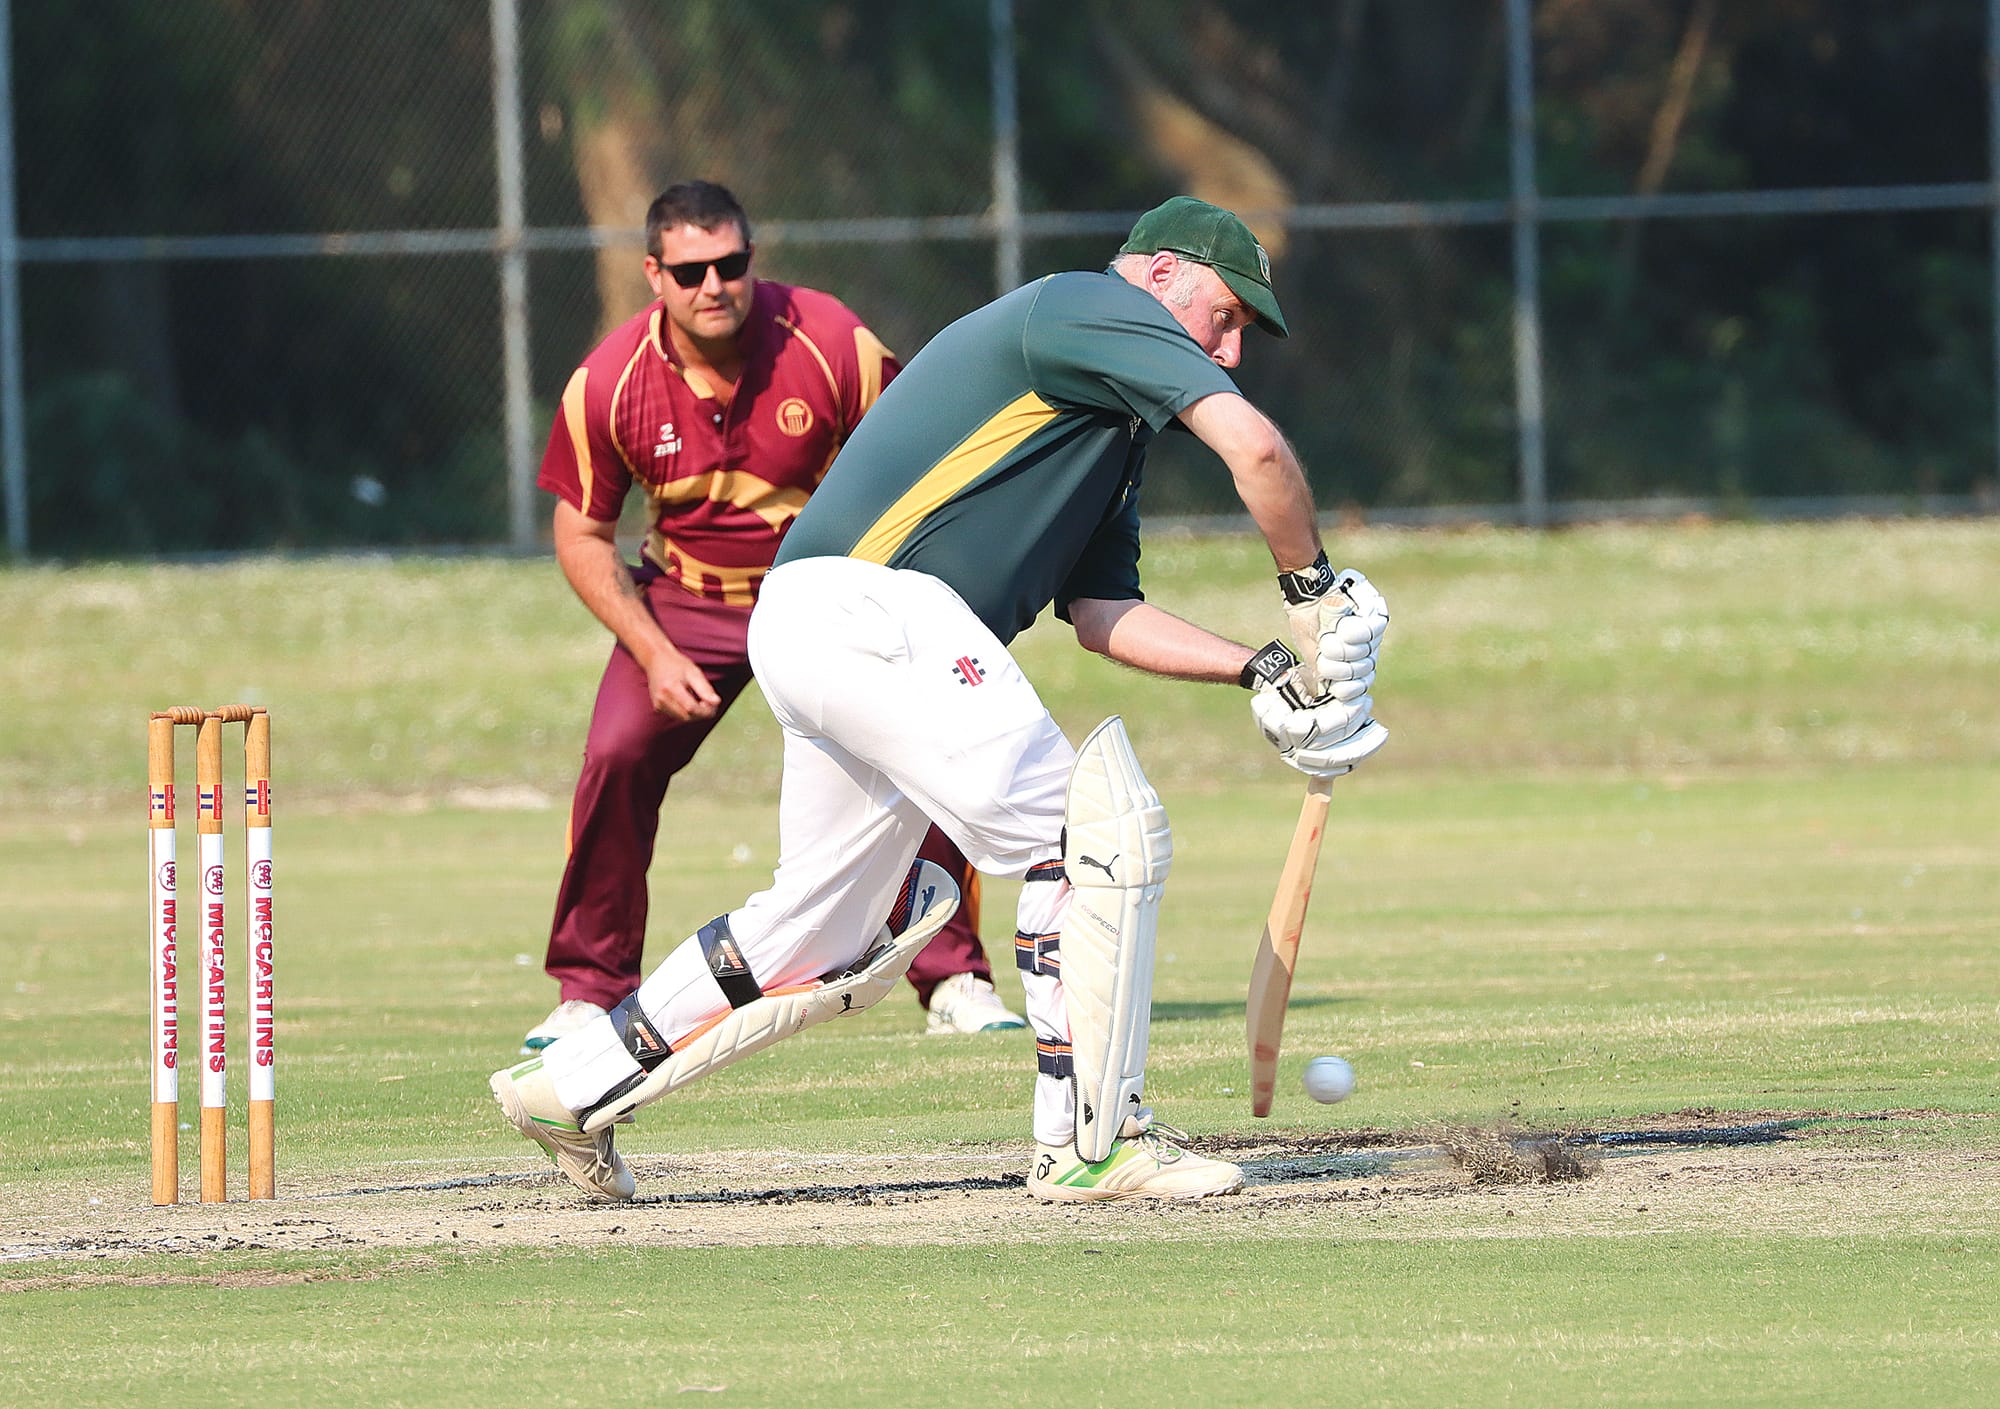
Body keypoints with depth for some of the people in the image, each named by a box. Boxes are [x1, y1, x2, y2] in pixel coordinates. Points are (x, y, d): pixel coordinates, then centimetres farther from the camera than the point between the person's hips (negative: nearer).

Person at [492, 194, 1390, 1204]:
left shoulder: (1117, 430, 29)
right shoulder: (1099, 306, -1)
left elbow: (1101, 614, 23)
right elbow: (1254, 446, -13)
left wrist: (1259, 670, 14)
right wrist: (1312, 587, 0)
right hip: (868, 611, -11)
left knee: (821, 932, 19)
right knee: (1100, 836, -13)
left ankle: (571, 1087, 27)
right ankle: (1088, 1146, -12)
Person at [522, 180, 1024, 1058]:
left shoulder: (832, 346, -20)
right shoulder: (608, 384, -16)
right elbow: (581, 535, -5)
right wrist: (655, 653, -15)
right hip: (686, 600, 1)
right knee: (616, 756, -19)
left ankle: (954, 980, 0)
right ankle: (591, 991, -2)